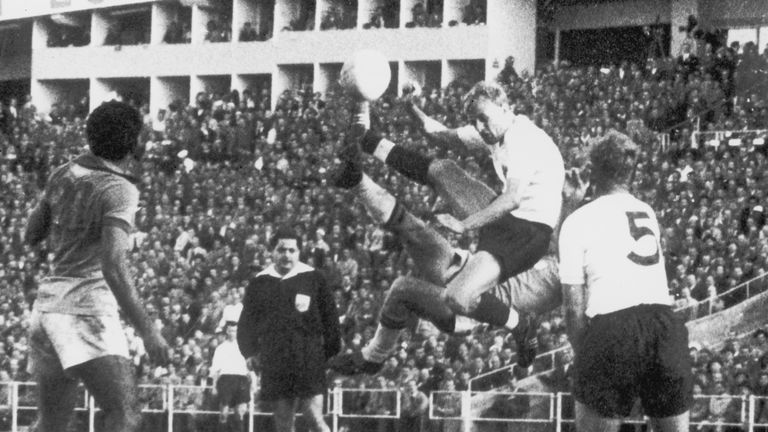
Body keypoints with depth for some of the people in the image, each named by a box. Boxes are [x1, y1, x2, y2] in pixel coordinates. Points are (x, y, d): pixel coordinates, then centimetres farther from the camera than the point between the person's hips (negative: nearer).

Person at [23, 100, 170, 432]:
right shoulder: (119, 190, -13)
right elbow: (114, 266, -24)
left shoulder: (64, 174, 8)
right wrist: (147, 331, -24)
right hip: (86, 308, -8)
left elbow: (31, 236, 21)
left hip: (50, 301, 8)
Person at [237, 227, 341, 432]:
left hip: (309, 359, -3)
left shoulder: (313, 279, 1)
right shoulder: (259, 284, 8)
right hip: (275, 362, 3)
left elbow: (330, 317, 4)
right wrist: (250, 353, 5)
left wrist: (331, 351, -1)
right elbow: (246, 322, 15)